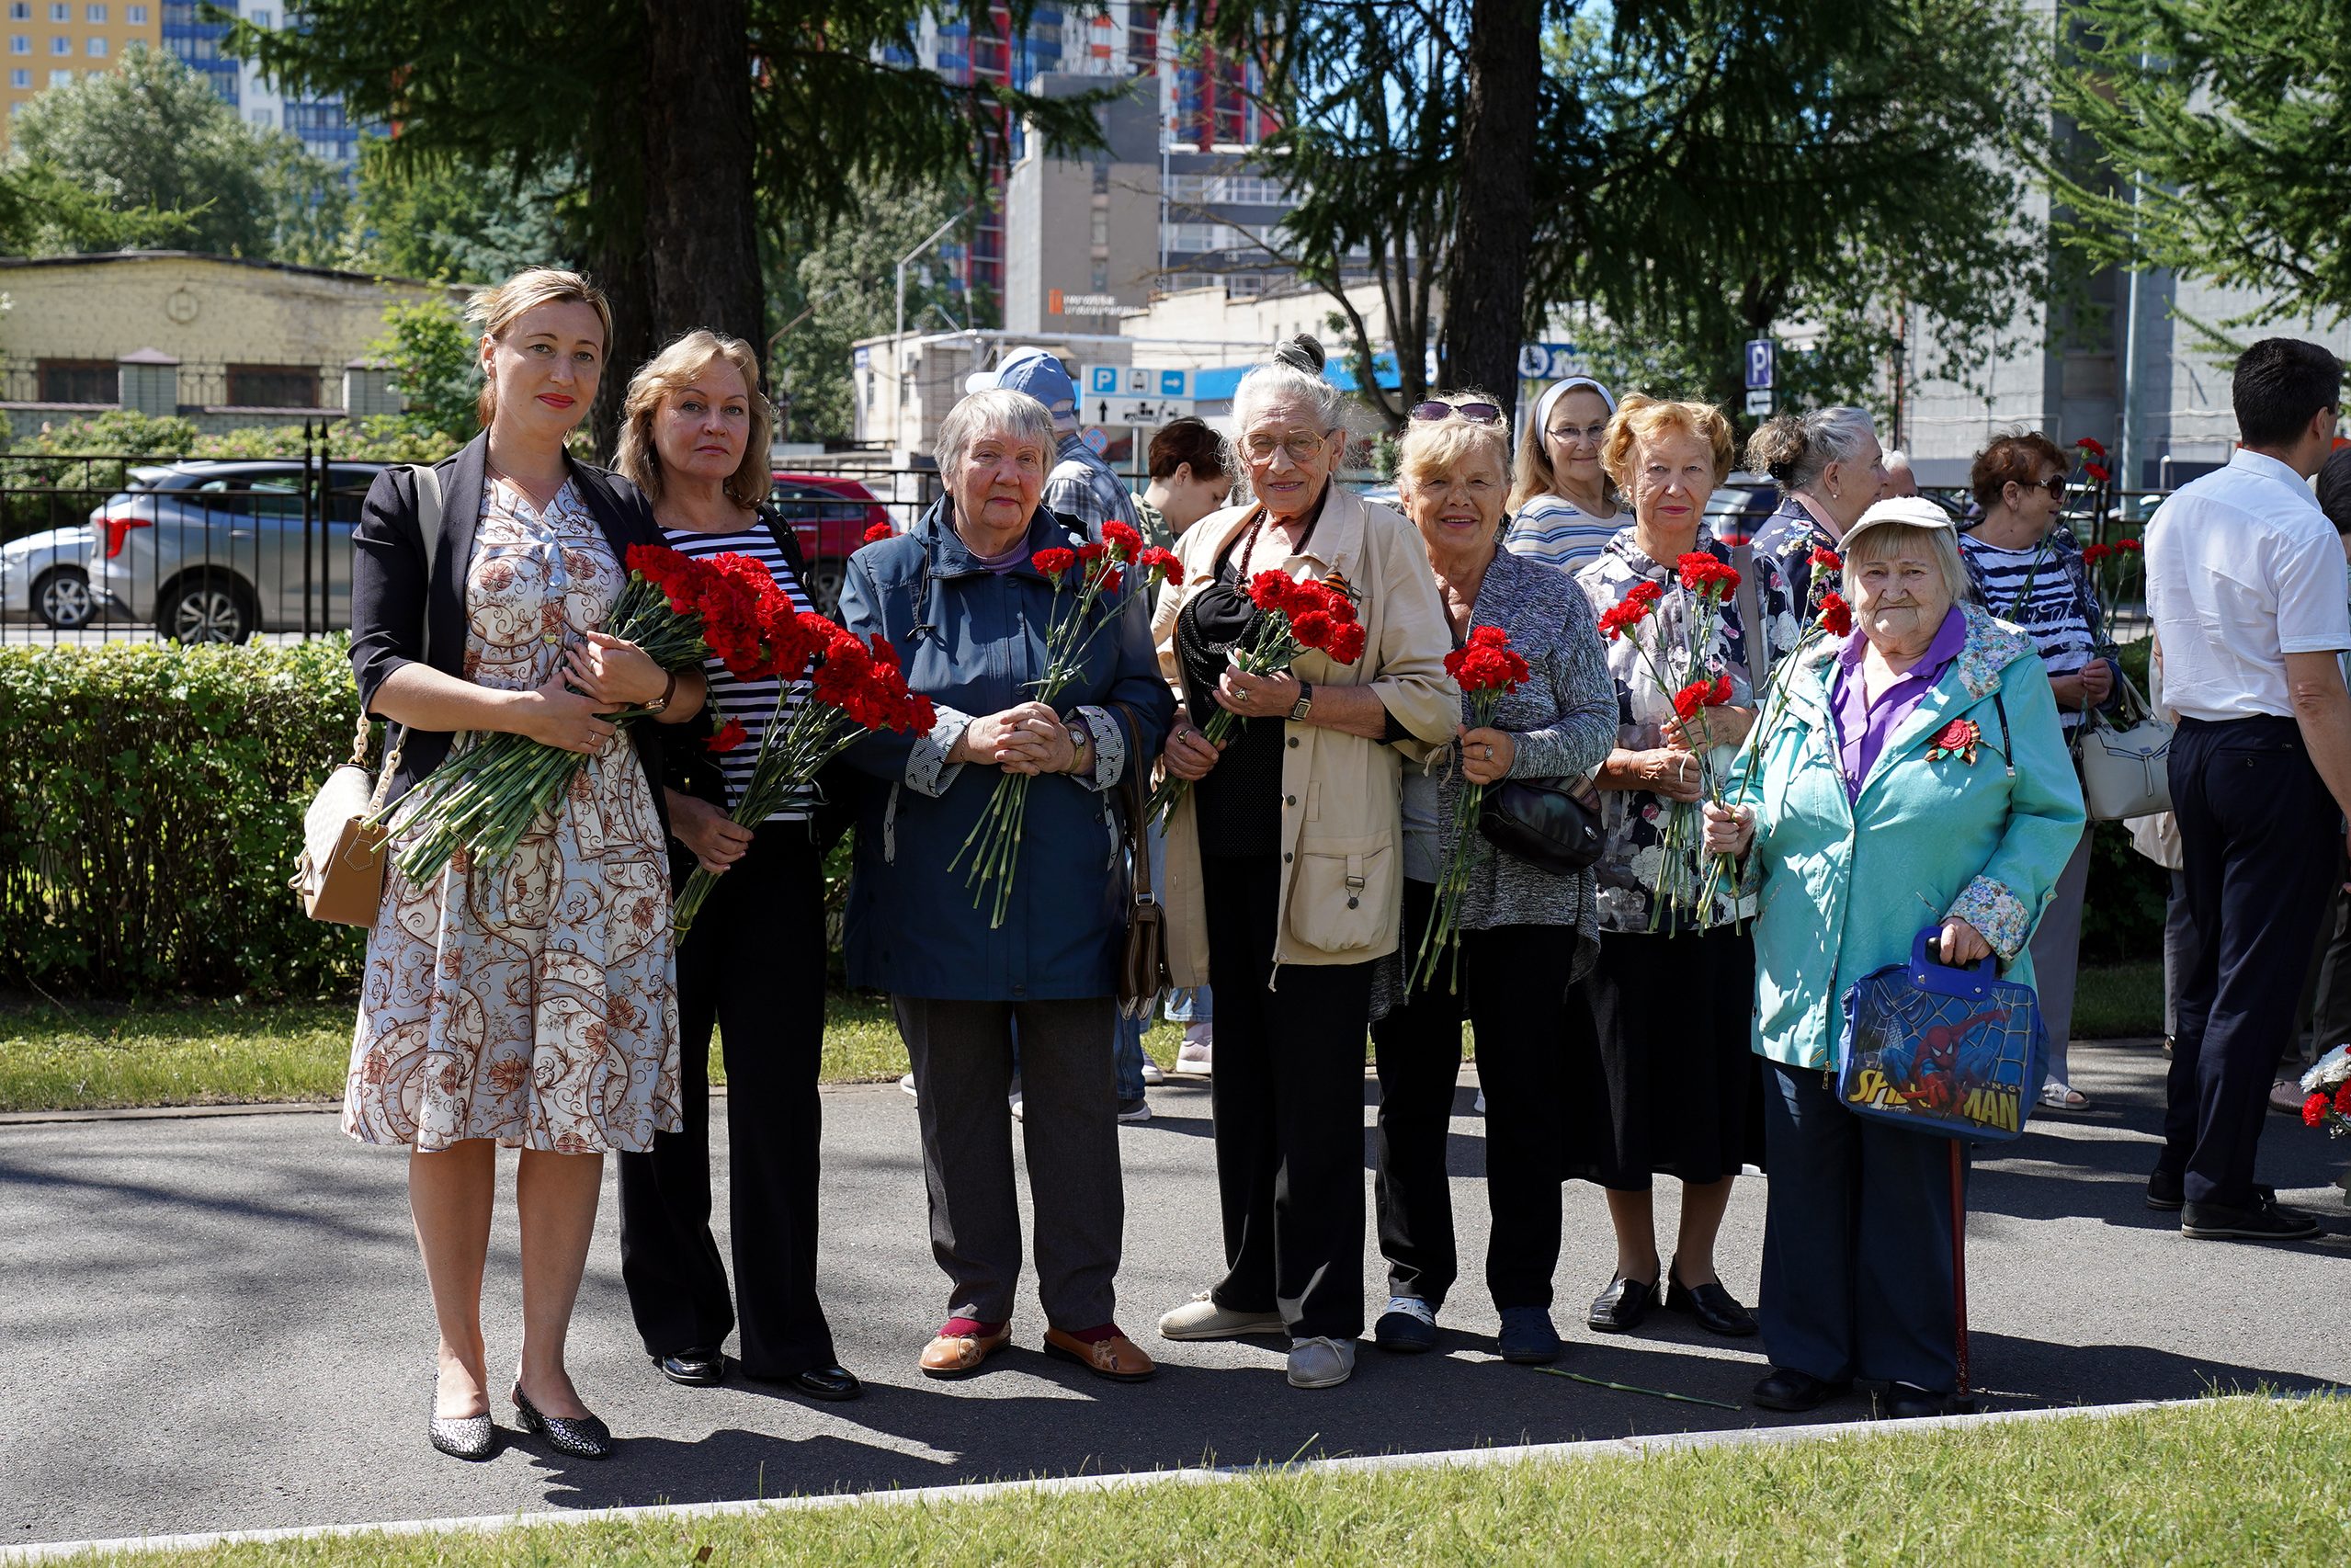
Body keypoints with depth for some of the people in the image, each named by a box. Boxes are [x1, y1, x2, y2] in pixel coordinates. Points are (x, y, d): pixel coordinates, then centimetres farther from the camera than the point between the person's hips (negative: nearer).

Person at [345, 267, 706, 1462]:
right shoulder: (416, 499, 5)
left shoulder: (623, 512, 15)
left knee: (579, 1100, 1)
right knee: (452, 1098, 0)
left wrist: (652, 684, -9)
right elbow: (378, 672, -6)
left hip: (601, 837, 3)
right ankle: (460, 1362, 13)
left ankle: (544, 1365, 11)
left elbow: (693, 691, 14)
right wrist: (520, 710, -17)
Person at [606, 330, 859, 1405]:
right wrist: (678, 810, -16)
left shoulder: (779, 540, 12)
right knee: (664, 1089, 6)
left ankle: (785, 1330, 12)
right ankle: (679, 1317, 20)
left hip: (777, 852, 4)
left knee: (780, 1087, 4)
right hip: (662, 849, -4)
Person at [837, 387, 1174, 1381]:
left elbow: (1147, 702, 6)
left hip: (1068, 886, 1)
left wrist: (1076, 744, -13)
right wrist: (967, 738, -18)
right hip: (935, 883, 0)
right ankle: (976, 1303, 19)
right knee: (955, 1098, 7)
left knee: (1078, 1094, 4)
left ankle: (1082, 1309, 13)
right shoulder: (888, 573, 5)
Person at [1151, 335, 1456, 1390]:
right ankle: (1254, 1283, 26)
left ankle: (1322, 1314, 5)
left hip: (1321, 851, -5)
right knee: (1241, 1068, 13)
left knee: (1316, 1084, -3)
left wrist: (1302, 698, -16)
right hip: (1222, 839, 5)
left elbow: (1429, 701, -5)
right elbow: (1160, 673, 25)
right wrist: (1171, 734, 3)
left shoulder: (1378, 539, 0)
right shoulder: (1205, 545, 16)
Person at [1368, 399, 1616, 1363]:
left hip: (1525, 884, 0)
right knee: (1411, 1089, 7)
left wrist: (1518, 752, -16)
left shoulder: (1555, 600, 5)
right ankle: (1414, 1278, 20)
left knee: (1523, 1092, 3)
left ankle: (1524, 1292, 14)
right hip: (1408, 876, 1)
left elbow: (1596, 725, 0)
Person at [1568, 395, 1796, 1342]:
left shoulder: (1757, 582, 6)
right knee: (1623, 1074, 4)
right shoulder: (1588, 590, 4)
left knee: (1721, 1067, 4)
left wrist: (1737, 729, -13)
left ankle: (1695, 1267, 18)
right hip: (1621, 872, 0)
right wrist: (1638, 767, -15)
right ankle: (1634, 1265, 19)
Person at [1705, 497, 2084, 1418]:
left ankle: (1915, 1367, 17)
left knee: (1915, 1175, 3)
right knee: (1805, 1170, 7)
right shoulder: (1812, 680, 12)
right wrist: (1744, 832, -1)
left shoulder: (2004, 677, 0)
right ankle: (1808, 1351, 21)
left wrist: (1990, 911, -11)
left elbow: (2052, 814, 0)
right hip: (1804, 985, 4)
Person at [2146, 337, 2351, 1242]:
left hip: (2192, 749, 8)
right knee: (2257, 980, -1)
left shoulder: (2176, 514, 8)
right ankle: (2218, 1191, 4)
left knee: (2212, 966, 18)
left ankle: (2180, 1167, 24)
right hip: (2273, 759, -8)